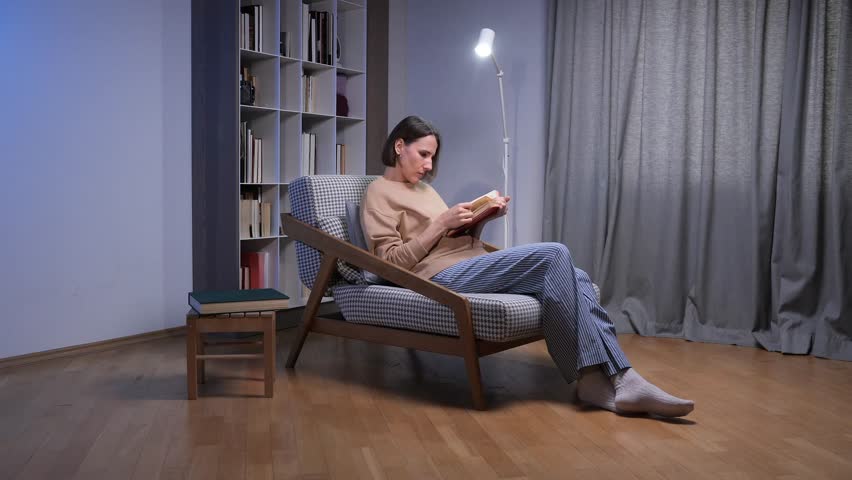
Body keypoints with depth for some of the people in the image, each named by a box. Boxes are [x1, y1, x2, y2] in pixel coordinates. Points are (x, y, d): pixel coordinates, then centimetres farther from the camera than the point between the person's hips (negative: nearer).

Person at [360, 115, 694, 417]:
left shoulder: (424, 189, 28)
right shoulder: (379, 194, 4)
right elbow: (393, 262, -9)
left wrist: (482, 218, 6)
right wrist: (443, 223, -14)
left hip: (472, 266, 8)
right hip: (442, 276, -8)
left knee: (576, 278, -14)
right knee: (554, 255, -24)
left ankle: (614, 380, -23)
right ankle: (592, 376, -20)